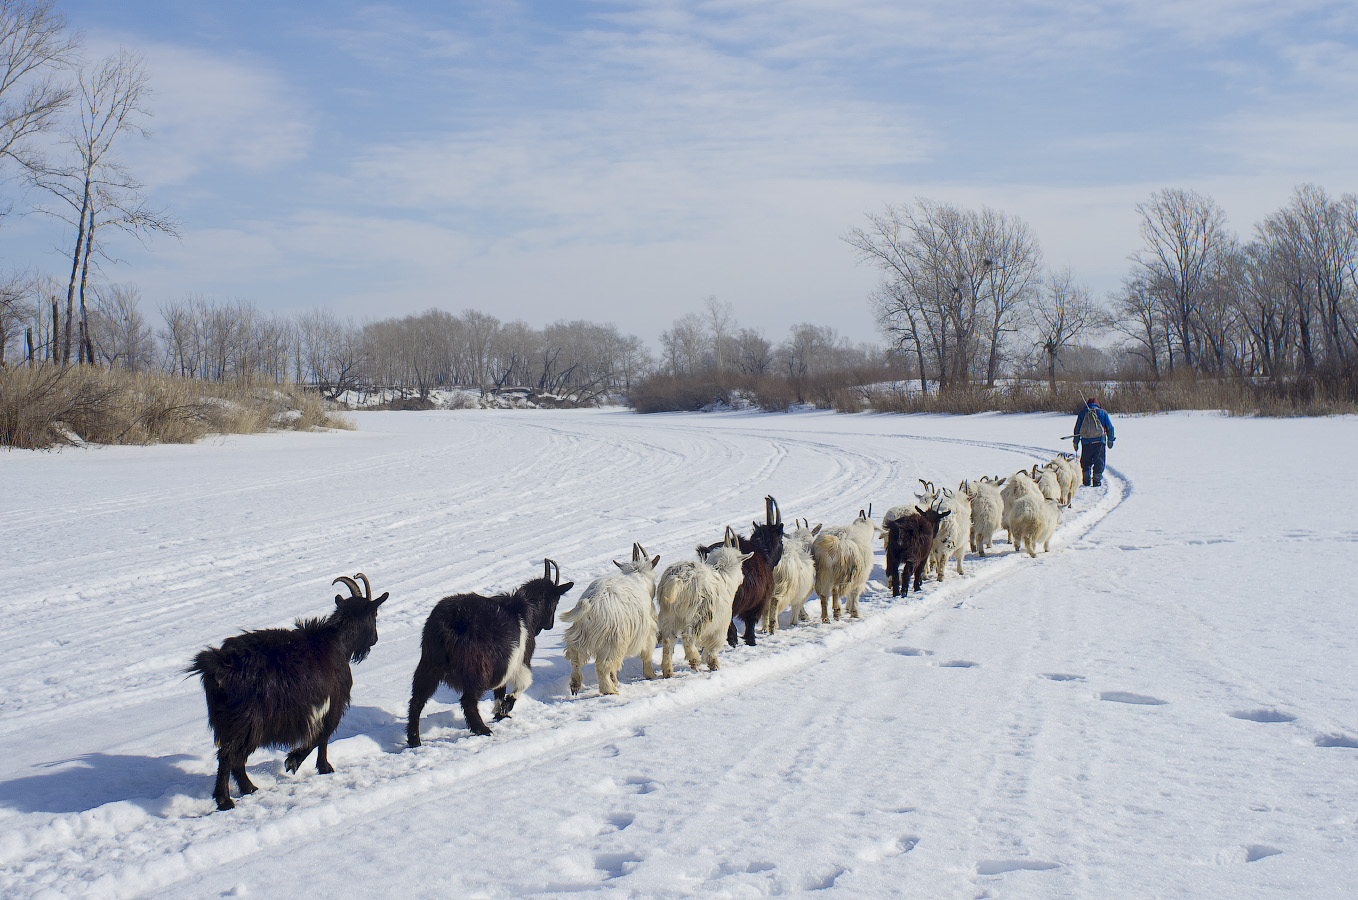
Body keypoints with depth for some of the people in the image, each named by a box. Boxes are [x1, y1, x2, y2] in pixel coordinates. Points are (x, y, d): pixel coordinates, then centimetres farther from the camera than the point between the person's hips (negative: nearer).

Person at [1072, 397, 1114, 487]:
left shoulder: (1082, 413, 9)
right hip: (1099, 441, -1)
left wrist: (1076, 442, 16)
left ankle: (1086, 479, 6)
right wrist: (1110, 440, 20)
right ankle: (1097, 479, 0)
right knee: (1099, 461, 6)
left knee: (1085, 461, 13)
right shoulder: (1102, 413, 7)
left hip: (1086, 442, 1)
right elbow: (1110, 427, 10)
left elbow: (1077, 428, 10)